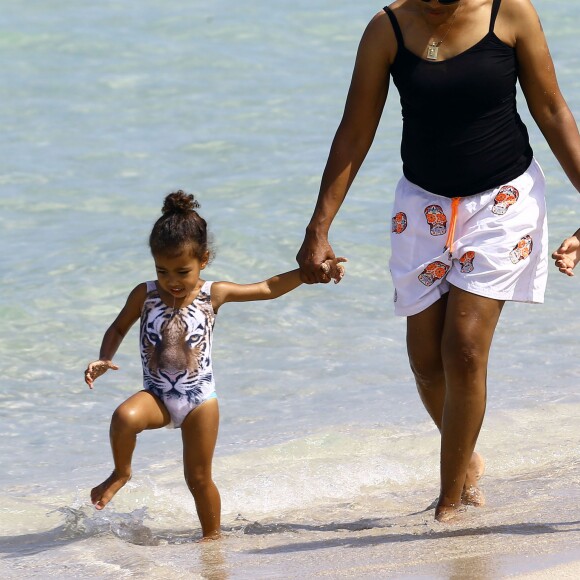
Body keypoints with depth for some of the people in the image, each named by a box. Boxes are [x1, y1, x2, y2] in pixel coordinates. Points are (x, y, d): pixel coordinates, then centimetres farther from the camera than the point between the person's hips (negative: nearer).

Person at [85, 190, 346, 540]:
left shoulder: (213, 295, -5)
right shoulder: (145, 295, -4)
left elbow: (269, 289, 1)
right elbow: (118, 329, 11)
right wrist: (105, 360, -7)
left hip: (199, 400, 0)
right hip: (157, 395, 0)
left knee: (199, 477, 4)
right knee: (125, 417, -31)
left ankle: (212, 535, 25)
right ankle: (121, 473, -4)